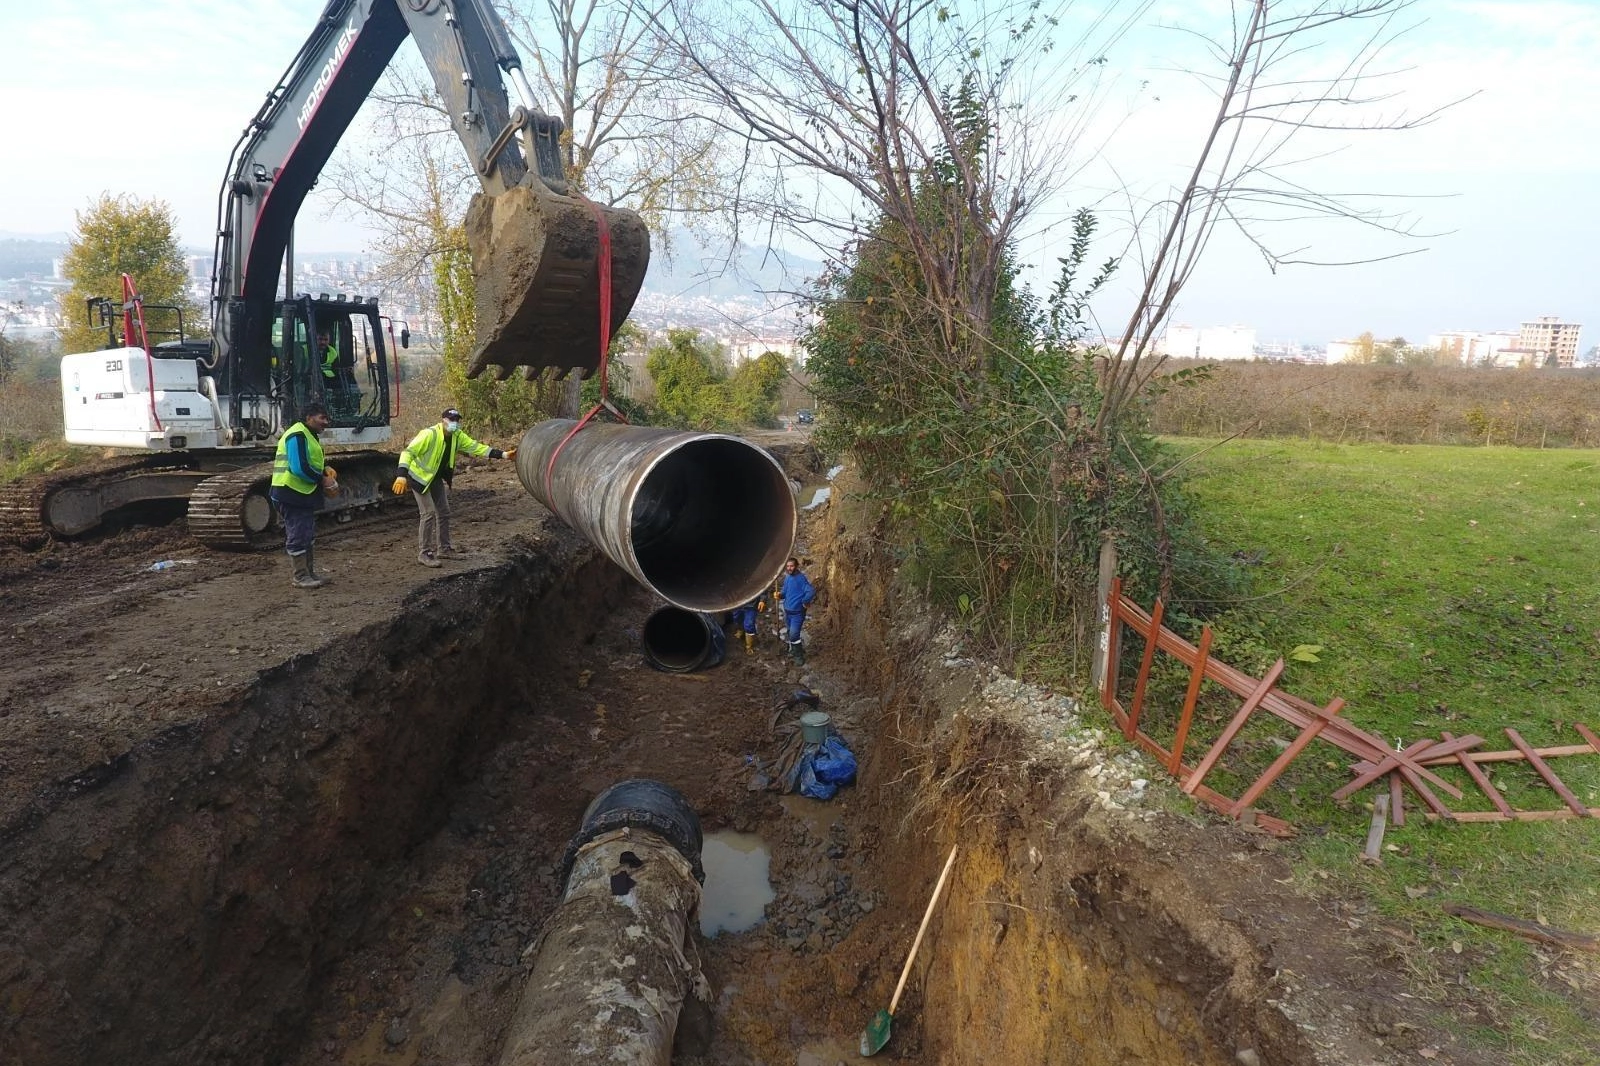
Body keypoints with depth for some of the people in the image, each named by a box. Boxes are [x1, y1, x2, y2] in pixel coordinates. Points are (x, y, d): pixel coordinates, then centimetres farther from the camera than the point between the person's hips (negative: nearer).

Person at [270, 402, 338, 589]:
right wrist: (323, 480, -16)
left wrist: (324, 469, 4)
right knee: (297, 536, -4)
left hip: (303, 494, 11)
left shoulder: (308, 435, 17)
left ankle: (309, 574, 25)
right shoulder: (298, 435, -17)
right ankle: (300, 577, 3)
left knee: (307, 535, 16)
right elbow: (299, 468, -26)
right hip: (292, 494, -11)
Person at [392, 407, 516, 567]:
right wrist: (402, 476, -42)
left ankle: (444, 548, 25)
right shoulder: (429, 434, -27)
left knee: (444, 512, 12)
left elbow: (476, 448, -4)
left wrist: (503, 455, -11)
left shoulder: (458, 436, -6)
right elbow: (408, 452, -30)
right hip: (420, 476, -8)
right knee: (428, 513, -13)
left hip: (436, 477, 8)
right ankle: (423, 554, -5)